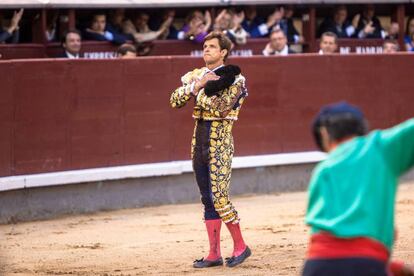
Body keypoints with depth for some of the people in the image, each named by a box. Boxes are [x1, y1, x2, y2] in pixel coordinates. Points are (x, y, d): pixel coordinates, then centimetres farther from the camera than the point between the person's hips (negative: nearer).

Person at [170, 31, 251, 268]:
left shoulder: (234, 78, -7)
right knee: (208, 200, 8)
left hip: (220, 143, -6)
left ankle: (240, 246, 5)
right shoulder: (196, 76, 11)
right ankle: (215, 254, 12)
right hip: (199, 142, 6)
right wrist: (196, 85, -10)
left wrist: (199, 90, -11)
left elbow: (219, 108, -20)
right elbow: (175, 101, 0)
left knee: (219, 198, -11)